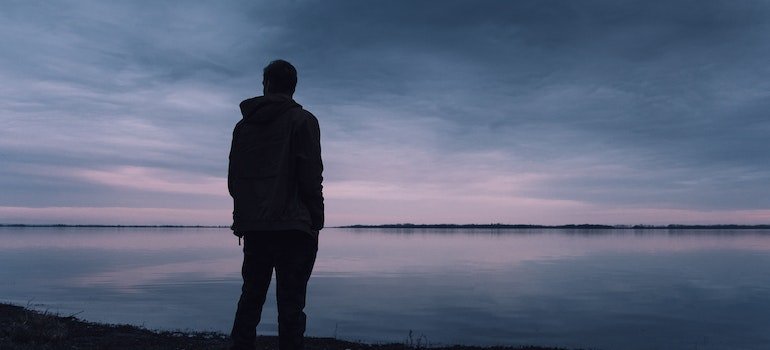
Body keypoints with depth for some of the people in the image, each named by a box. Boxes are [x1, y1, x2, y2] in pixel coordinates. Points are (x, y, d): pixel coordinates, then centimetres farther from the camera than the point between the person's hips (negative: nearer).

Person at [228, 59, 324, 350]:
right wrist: (316, 221, -2)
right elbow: (311, 177, -9)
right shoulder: (302, 120, -1)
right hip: (293, 227, -5)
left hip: (253, 227, 5)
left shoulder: (243, 125, 14)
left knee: (250, 299, 14)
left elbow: (233, 178, 14)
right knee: (290, 304, -3)